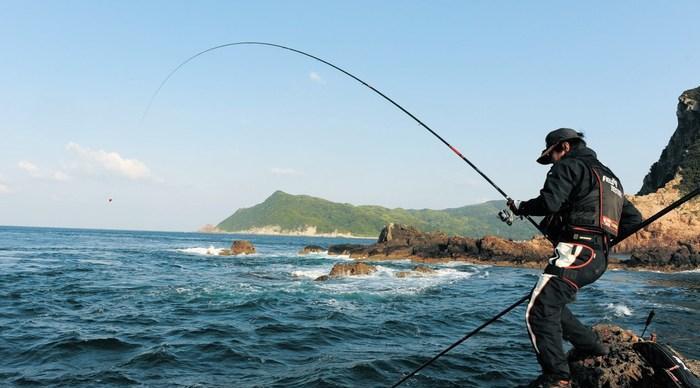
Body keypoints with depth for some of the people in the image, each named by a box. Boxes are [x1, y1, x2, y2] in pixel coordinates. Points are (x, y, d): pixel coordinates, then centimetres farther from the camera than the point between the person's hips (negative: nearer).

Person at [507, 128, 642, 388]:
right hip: (599, 257, 10)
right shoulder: (608, 176, 27)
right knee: (552, 305, 23)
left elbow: (549, 202, -16)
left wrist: (520, 207, 1)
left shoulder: (568, 166, 1)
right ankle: (594, 350, 28)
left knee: (539, 313, -11)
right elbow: (633, 219, 25)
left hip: (576, 252, -10)